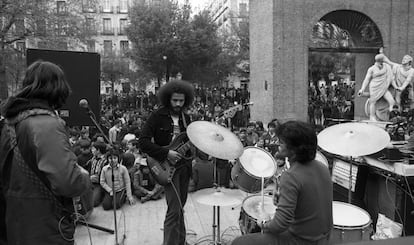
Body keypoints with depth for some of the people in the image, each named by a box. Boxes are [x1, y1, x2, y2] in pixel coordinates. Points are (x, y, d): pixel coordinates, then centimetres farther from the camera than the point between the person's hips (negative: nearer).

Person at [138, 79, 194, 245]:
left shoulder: (185, 118, 10)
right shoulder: (158, 116, -9)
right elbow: (143, 142, -15)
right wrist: (166, 153, -23)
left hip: (184, 165, 6)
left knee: (179, 207, 14)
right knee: (175, 209, -12)